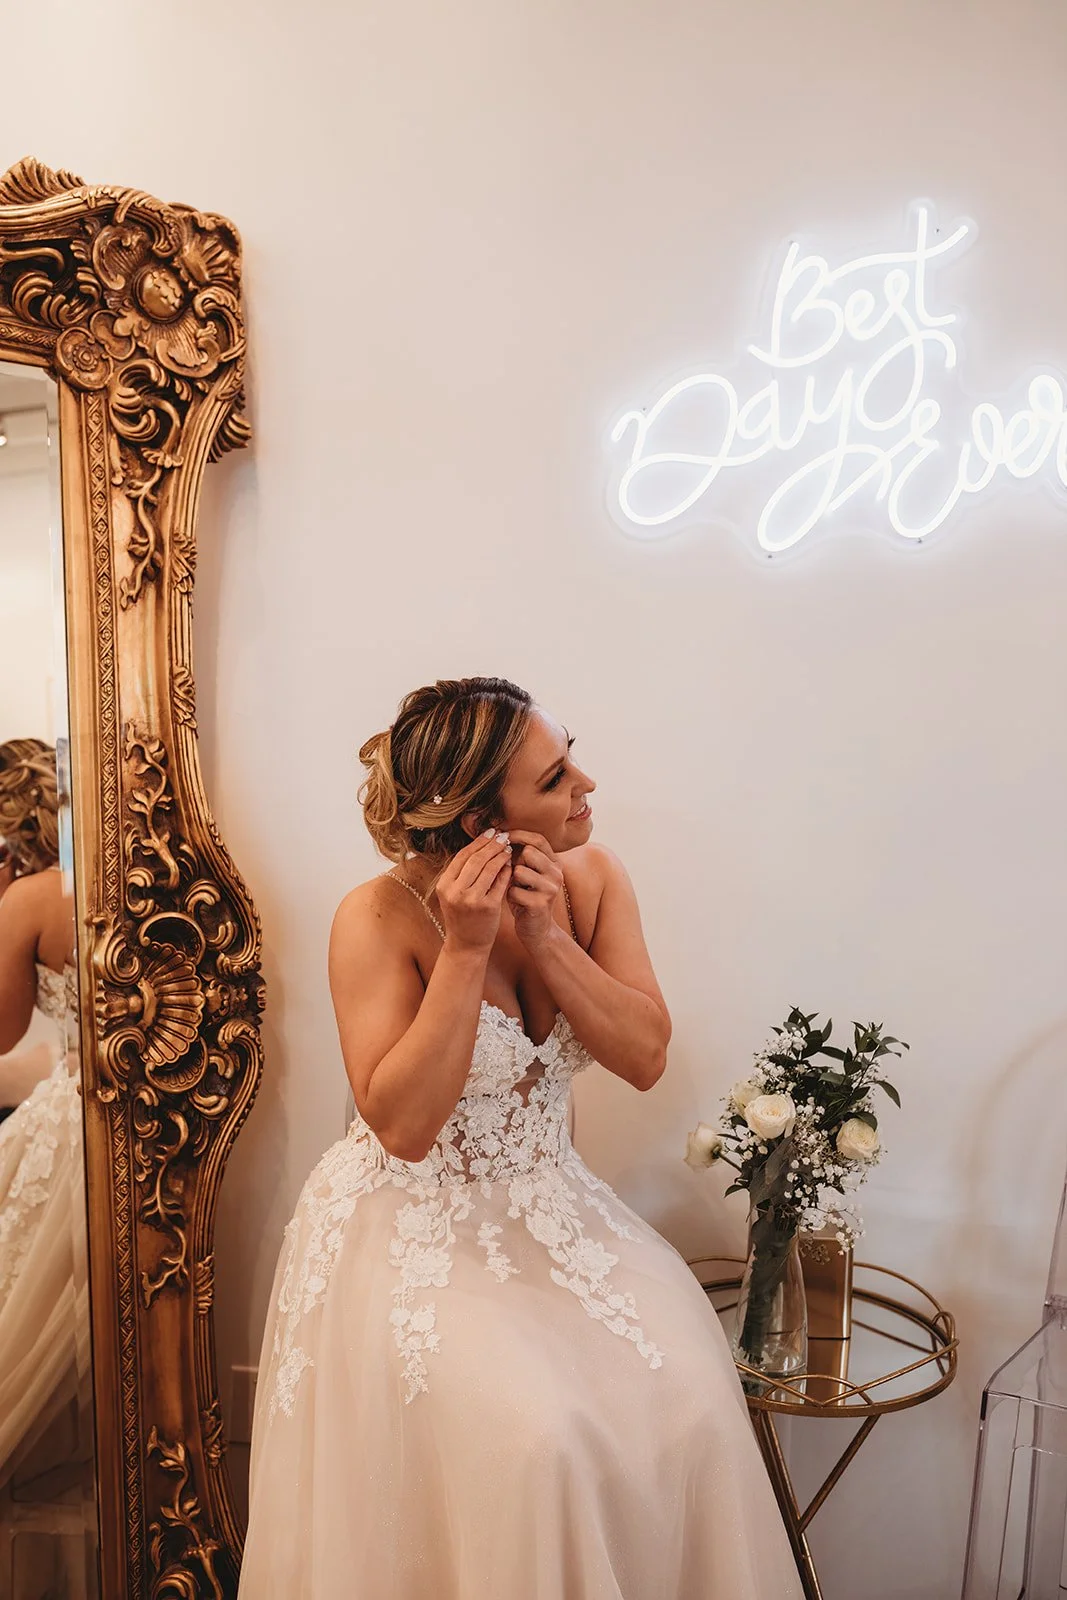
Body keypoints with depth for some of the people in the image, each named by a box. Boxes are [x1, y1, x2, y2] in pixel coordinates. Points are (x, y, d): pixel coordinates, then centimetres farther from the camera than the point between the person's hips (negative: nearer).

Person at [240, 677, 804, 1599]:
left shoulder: (592, 878, -6)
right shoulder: (380, 919, -20)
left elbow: (645, 1058, -10)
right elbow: (402, 1124, -23)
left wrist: (545, 935, -23)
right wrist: (467, 949, -30)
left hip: (551, 1204, 4)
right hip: (413, 1227, -4)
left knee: (691, 1398, -14)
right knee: (532, 1436, -22)